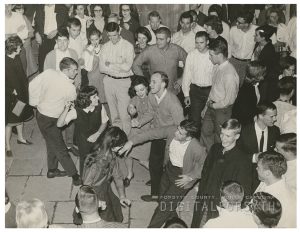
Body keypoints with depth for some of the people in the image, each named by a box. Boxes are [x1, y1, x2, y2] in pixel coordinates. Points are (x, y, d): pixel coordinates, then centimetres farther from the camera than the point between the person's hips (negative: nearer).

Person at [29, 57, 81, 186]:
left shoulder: (48, 73, -10)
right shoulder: (70, 88, -23)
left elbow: (32, 86, -7)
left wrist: (35, 102, 4)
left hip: (40, 111, 7)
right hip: (50, 120, -7)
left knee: (52, 143, 24)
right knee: (60, 148, 2)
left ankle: (52, 170, 39)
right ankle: (75, 176, 14)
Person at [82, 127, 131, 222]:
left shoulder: (112, 157, -11)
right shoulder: (95, 163, -34)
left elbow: (118, 177, 1)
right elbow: (87, 186, -24)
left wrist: (122, 196, -3)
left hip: (106, 191, 7)